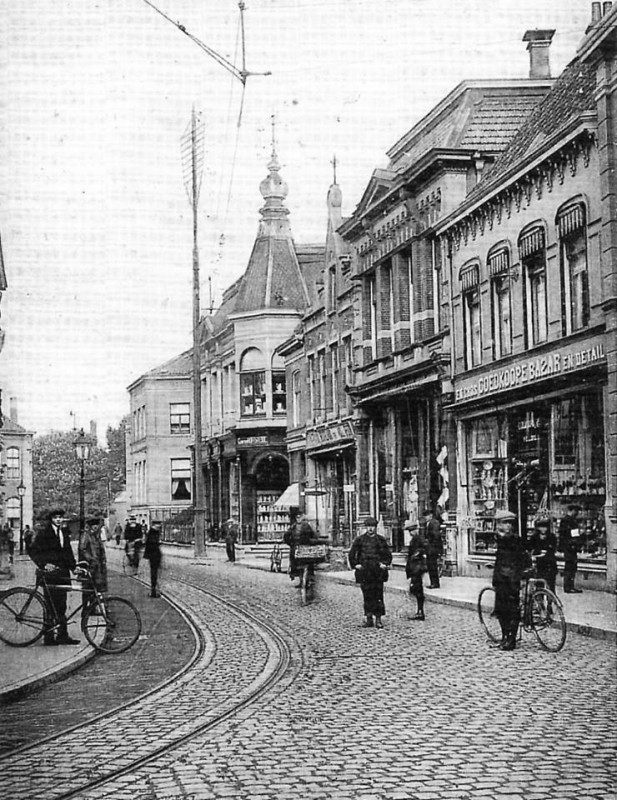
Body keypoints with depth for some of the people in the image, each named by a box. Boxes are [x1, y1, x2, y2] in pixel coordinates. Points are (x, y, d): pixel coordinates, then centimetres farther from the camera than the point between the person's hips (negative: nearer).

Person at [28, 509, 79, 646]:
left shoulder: (64, 533, 16)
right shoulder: (43, 533, -3)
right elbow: (33, 551, -5)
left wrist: (74, 567, 8)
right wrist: (44, 564, -16)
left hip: (62, 573, 6)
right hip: (50, 572, -6)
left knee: (61, 606, 7)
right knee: (50, 605, -5)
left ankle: (62, 635, 10)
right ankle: (48, 636, -1)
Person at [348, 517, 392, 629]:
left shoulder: (381, 540, 6)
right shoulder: (359, 539, 5)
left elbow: (388, 554, 11)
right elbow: (352, 554, 9)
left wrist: (385, 564, -1)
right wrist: (355, 565, 0)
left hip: (378, 572, 0)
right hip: (364, 572, 0)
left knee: (378, 595, -1)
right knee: (367, 596, 4)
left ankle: (378, 619, 5)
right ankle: (369, 619, 10)